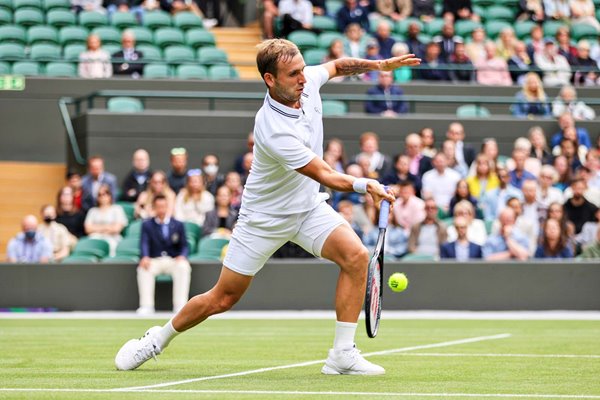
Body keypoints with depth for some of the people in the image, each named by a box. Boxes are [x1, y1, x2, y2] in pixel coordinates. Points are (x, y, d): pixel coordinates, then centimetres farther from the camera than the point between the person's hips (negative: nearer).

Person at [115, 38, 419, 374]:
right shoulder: (273, 130, -35)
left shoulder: (307, 81, -12)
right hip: (264, 217, -6)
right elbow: (325, 176, -31)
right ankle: (158, 340, 29)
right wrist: (367, 186, -25)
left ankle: (343, 354, -13)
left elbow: (337, 65, 13)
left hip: (308, 207, 6)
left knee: (356, 256, -19)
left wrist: (380, 64, 2)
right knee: (222, 299, 4)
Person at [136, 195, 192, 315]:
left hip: (174, 260, 0)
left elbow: (184, 245, 7)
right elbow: (144, 243, -5)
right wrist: (145, 257, -27)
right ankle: (146, 306, -33)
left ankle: (180, 305, -35)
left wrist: (182, 256, -17)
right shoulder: (147, 225, 11)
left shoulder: (178, 225, 13)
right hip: (154, 260, 0)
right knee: (143, 268, -33)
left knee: (183, 267, -33)